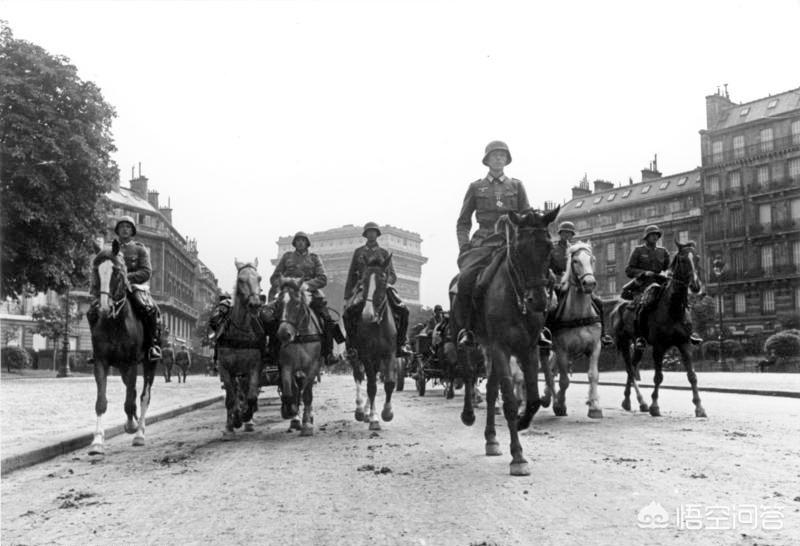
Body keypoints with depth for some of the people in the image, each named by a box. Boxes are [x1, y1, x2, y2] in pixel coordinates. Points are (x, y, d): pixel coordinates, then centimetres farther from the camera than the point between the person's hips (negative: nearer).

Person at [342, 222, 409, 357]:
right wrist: (346, 297, 9)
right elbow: (351, 275, 15)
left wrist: (386, 281, -12)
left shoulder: (384, 253, 15)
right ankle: (351, 344, -11)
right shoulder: (358, 252, 15)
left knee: (403, 311, -22)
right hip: (363, 287, -1)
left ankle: (400, 344, -6)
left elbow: (392, 276, 12)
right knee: (348, 312, -28)